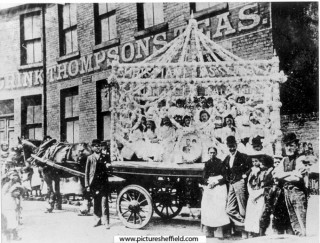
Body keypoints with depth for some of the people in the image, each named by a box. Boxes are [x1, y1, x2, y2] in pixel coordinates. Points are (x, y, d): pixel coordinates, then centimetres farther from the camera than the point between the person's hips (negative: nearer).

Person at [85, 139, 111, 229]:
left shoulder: (105, 157, 7)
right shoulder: (90, 158, 5)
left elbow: (108, 169, 7)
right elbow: (86, 172, 5)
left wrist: (108, 166, -18)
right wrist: (87, 185, -1)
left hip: (103, 183, -1)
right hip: (94, 184, 1)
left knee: (104, 202, -5)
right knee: (96, 203, 9)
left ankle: (106, 222, 0)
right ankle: (97, 220, 22)